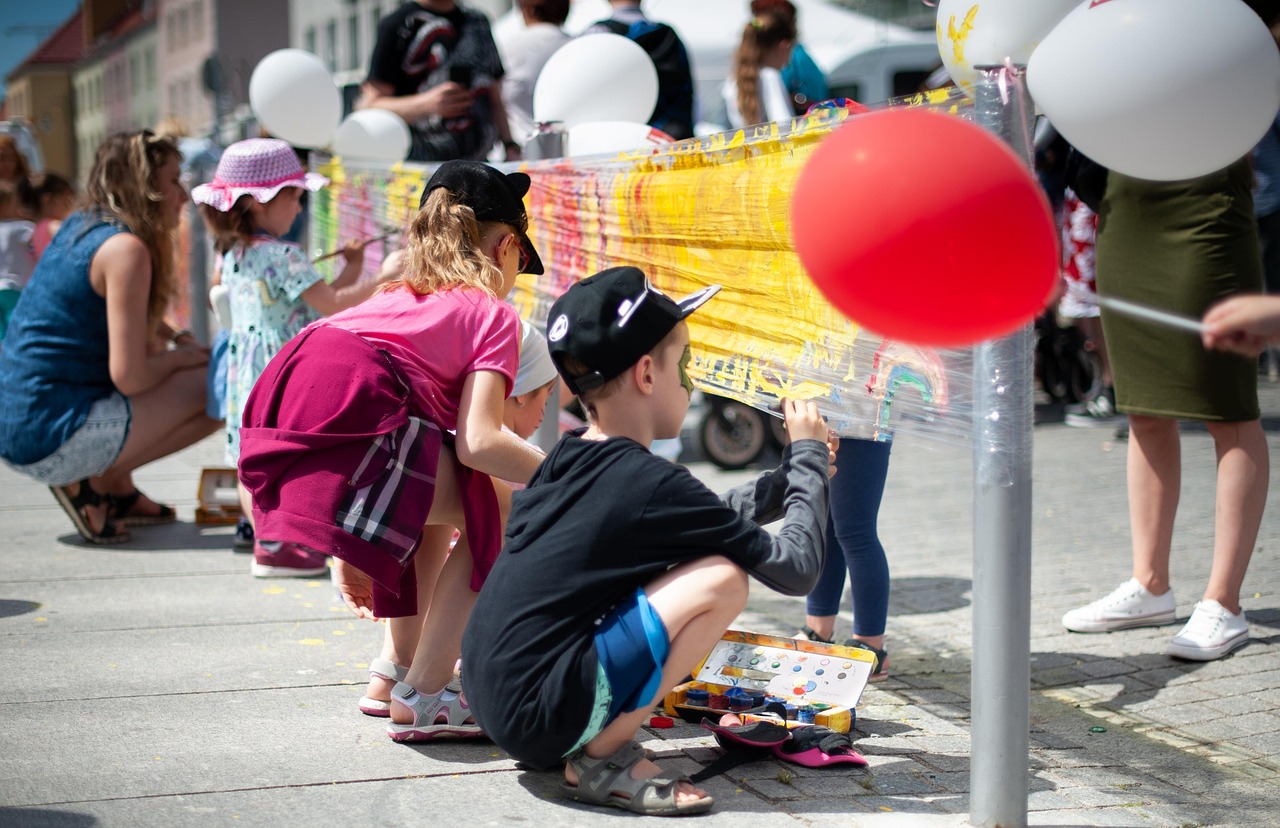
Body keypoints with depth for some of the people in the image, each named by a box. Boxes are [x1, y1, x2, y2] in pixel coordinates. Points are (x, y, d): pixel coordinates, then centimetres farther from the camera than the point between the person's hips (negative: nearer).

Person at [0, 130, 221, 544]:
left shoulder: (78, 227, 12)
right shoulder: (126, 249, -14)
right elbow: (129, 377, -19)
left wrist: (172, 338, 12)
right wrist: (181, 356, 1)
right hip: (54, 439, -9)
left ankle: (119, 491, 17)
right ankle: (93, 483, -5)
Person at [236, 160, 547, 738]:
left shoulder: (396, 298, 34)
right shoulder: (493, 313, 14)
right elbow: (478, 442, -2)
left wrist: (346, 553, 35)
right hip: (346, 414, -8)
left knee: (437, 498, 29)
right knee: (496, 509, 8)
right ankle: (421, 701, 5)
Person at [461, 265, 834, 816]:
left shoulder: (565, 460, 10)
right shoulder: (655, 485, -14)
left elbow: (709, 518, 25)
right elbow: (796, 568, -6)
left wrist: (791, 473, 23)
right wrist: (809, 456, 6)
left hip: (491, 696, 9)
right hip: (540, 717, -9)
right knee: (722, 577, -11)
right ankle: (600, 756, -5)